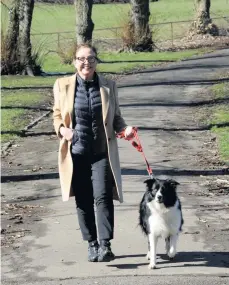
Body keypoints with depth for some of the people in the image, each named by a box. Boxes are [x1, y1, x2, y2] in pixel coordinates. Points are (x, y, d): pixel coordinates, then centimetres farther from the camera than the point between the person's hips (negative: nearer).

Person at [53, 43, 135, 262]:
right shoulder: (62, 85, 2)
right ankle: (92, 244, 20)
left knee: (102, 197, -13)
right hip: (76, 153, 1)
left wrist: (124, 129, -8)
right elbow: (57, 115, 12)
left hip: (102, 153, -1)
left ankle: (105, 245, -11)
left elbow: (115, 117, 13)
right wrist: (62, 129, -8)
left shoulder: (108, 86, 4)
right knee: (83, 201, 7)